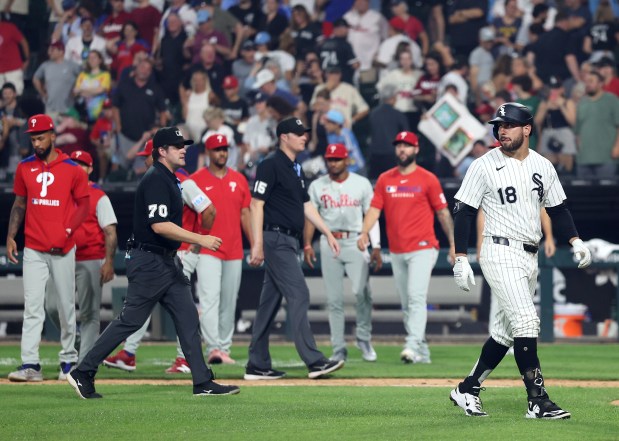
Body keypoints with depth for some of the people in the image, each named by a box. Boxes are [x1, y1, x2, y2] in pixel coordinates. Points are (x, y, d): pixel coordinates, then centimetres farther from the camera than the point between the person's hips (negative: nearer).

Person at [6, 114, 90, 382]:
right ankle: (30, 365, -9)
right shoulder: (25, 168, 7)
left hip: (63, 249, -2)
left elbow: (84, 204, 1)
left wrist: (68, 231, -13)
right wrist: (10, 237, 5)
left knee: (66, 306, 6)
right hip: (33, 248, 2)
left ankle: (69, 359, 19)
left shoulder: (72, 168, -2)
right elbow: (19, 204, 14)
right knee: (32, 306, -5)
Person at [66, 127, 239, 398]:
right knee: (130, 320, -5)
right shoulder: (156, 180, -17)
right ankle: (83, 373, 2)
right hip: (148, 261, -10)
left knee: (188, 317, 4)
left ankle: (203, 383, 4)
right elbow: (159, 225, -26)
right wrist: (199, 240, -25)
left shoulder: (170, 180, 15)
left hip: (167, 261, 10)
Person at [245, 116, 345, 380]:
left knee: (270, 302, 9)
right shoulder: (271, 165, -10)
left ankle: (258, 366, 12)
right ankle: (314, 361, -18)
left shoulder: (296, 170, 18)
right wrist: (257, 244, -20)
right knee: (298, 294, -14)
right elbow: (256, 204, -15)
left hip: (289, 241, 10)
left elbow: (306, 205, 24)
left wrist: (328, 233, 18)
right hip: (275, 238, -10)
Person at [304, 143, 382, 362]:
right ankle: (339, 350, 5)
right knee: (334, 299, 1)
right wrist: (307, 244, -5)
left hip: (356, 241, -2)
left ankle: (364, 339, 0)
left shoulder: (362, 184, 6)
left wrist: (376, 247, -3)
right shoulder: (317, 186, 9)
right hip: (329, 243, 2)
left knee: (361, 291, -18)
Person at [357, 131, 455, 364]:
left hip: (422, 248, -5)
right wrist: (364, 232, -13)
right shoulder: (385, 179, 10)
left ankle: (413, 345, -28)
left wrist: (452, 243, -2)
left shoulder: (427, 179, 0)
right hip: (396, 252, 5)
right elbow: (374, 209, 4)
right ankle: (422, 352, 16)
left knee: (416, 297, -18)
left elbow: (443, 212, 2)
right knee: (406, 304, 8)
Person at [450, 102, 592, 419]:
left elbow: (557, 208, 16)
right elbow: (464, 211, -5)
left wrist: (575, 241, 1)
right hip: (500, 253, -6)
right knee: (526, 322, -17)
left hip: (530, 258, 6)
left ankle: (467, 390, 23)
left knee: (506, 330, 11)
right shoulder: (484, 166, -5)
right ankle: (538, 401, -16)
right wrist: (461, 258, -11)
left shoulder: (543, 166, 9)